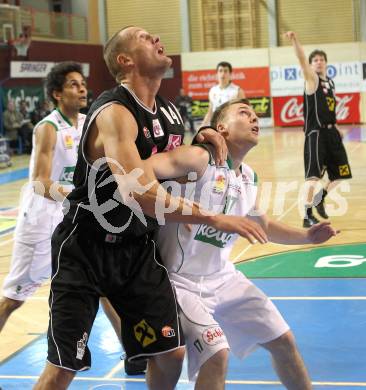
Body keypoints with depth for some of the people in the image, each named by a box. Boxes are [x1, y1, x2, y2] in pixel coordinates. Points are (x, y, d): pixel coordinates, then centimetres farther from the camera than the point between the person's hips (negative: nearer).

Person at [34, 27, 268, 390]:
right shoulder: (114, 113, -23)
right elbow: (138, 192, -37)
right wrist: (215, 219, -35)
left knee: (171, 353, 6)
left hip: (138, 249, 7)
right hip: (85, 249, -7)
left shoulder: (169, 112, 4)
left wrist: (204, 139, 2)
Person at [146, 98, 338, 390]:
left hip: (224, 277, 8)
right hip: (181, 281, -8)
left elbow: (264, 226, 22)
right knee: (216, 354, -23)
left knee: (283, 340, 12)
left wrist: (307, 236, 10)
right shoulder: (200, 158, -18)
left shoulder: (250, 179, 6)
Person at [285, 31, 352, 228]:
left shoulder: (330, 82, 16)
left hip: (331, 133, 8)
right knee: (314, 176, -14)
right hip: (315, 133, -8)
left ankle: (320, 199, 36)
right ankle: (308, 216, -5)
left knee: (340, 174, 14)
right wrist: (295, 40, -39)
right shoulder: (312, 79, -5)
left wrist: (336, 128, 19)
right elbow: (302, 61, -23)